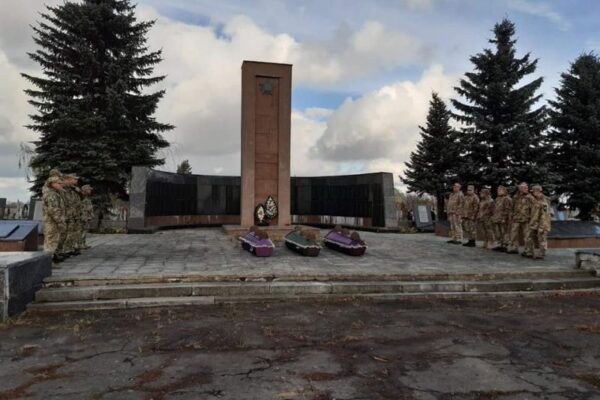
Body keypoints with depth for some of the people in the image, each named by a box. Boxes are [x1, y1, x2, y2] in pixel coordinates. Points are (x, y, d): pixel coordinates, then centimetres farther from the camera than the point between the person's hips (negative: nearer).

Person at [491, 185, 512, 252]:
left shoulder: (507, 199, -11)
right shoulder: (497, 199, 18)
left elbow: (507, 210, -17)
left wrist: (504, 218, -21)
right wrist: (494, 217, 18)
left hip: (503, 220, -9)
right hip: (496, 219, 9)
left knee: (505, 232, -3)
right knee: (498, 233, 13)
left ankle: (505, 245, 3)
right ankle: (500, 244, 23)